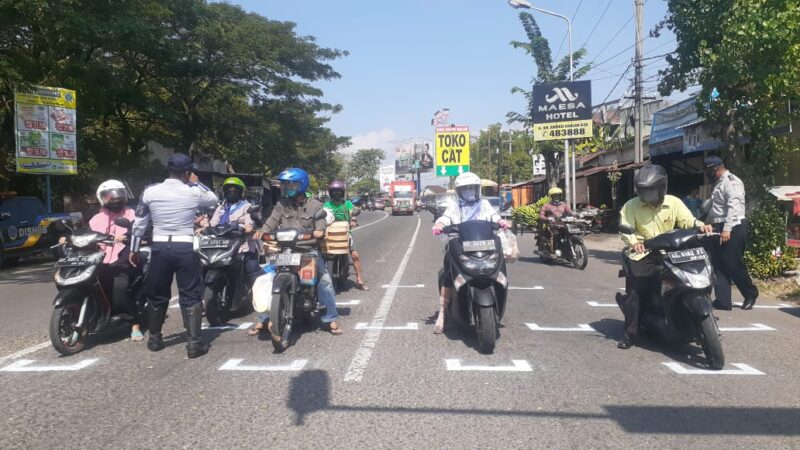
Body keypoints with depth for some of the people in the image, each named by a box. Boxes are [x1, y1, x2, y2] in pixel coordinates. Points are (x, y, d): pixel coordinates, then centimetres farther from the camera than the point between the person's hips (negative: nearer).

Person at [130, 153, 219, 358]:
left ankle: (154, 339, 29)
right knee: (191, 296, 3)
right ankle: (194, 343, -1)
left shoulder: (150, 191, 0)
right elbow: (214, 200, 17)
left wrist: (133, 249, 16)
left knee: (156, 295, 17)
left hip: (160, 248, 2)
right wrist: (196, 182, 23)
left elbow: (139, 223, 6)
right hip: (186, 248, -2)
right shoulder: (194, 192, -5)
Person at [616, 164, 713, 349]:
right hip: (642, 253, -3)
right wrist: (633, 242, -30)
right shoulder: (631, 206, -3)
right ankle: (630, 333, 0)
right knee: (635, 291, -12)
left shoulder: (674, 203, 3)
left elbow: (688, 220, -4)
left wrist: (700, 226, -26)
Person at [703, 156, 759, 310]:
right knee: (719, 265, 5)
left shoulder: (731, 181, -11)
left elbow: (734, 206, -23)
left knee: (733, 264, -5)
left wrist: (727, 229, -30)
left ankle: (751, 293, 16)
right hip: (718, 228, 9)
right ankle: (722, 301, 7)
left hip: (732, 228, -9)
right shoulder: (719, 183, 18)